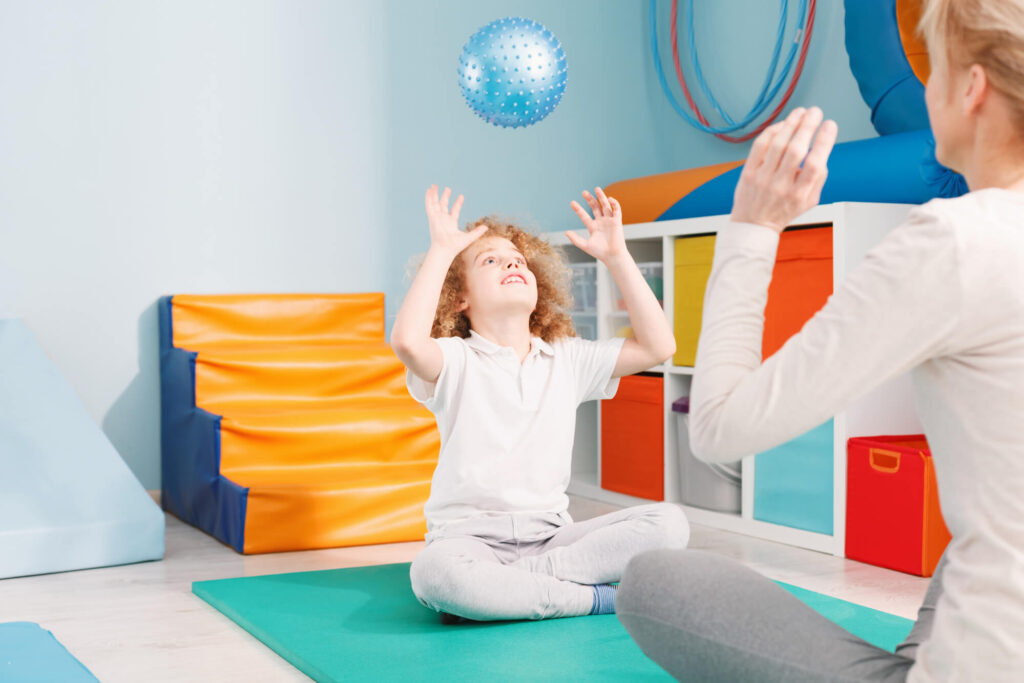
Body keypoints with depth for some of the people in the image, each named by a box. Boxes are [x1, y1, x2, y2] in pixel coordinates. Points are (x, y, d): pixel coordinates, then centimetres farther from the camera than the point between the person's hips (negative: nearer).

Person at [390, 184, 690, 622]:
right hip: (469, 535, -4)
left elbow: (657, 346, 2)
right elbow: (407, 340, -25)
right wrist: (442, 249, -16)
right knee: (435, 573, -40)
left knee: (669, 524, -18)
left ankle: (508, 586, -21)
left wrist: (616, 256, 0)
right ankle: (594, 596, -22)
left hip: (549, 534, 4)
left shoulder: (568, 359, 12)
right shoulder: (456, 361, -1)